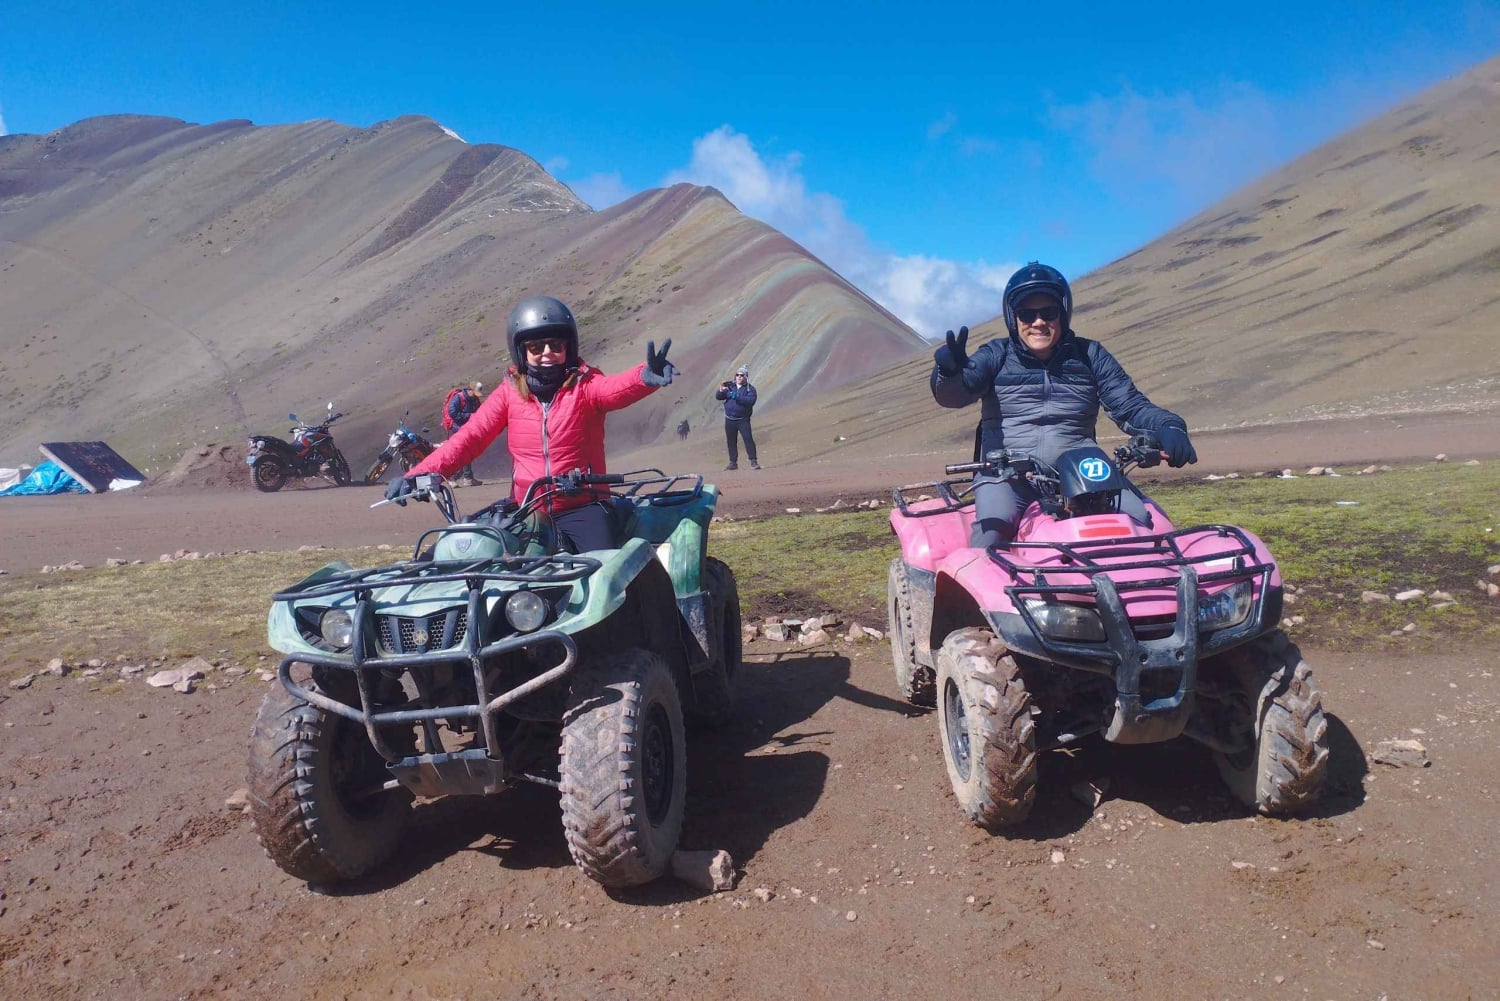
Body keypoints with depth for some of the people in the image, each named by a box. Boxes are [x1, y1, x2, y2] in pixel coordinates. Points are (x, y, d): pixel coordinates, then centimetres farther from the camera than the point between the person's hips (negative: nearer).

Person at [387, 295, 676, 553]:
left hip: (581, 507, -3)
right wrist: (419, 474, -17)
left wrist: (645, 377, -49)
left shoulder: (585, 384, -2)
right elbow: (470, 437, -2)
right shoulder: (509, 392, 5)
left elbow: (616, 388, -24)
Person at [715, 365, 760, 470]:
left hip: (743, 420, -3)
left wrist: (736, 397, -26)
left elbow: (751, 400, -20)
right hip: (729, 420, 4)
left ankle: (753, 461, -10)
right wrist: (721, 391, -20)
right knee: (731, 442, 9)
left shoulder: (750, 389, -2)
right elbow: (718, 397, 3)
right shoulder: (730, 386, 8)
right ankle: (733, 462, 18)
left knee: (748, 439, -13)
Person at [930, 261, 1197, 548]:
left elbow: (1129, 405, 8)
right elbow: (955, 392, -8)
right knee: (994, 523, -32)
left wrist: (1168, 427, -15)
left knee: (1146, 520, -18)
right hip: (1008, 473, -2)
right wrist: (950, 373, -33)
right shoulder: (997, 355, 9)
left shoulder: (1089, 355, 13)